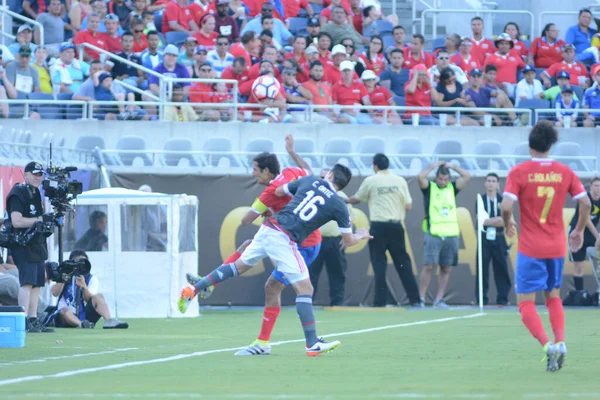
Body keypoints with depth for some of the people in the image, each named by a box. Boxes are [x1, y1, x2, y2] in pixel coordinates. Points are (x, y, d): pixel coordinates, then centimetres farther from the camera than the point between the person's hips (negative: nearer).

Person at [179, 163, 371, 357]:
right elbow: (348, 241, 12)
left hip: (268, 229, 5)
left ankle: (193, 290, 22)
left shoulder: (309, 181, 12)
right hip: (284, 241, -5)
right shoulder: (339, 205, 2)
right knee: (305, 289, 0)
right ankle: (312, 344, -3)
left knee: (239, 265, 23)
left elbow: (278, 191, 25)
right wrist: (360, 235, 35)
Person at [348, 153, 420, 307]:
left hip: (378, 226, -2)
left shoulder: (370, 181, -1)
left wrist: (346, 200, 35)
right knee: (403, 263, 7)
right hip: (396, 225, 2)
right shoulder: (400, 181, 3)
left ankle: (380, 301, -3)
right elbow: (408, 206, 3)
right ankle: (415, 299, 4)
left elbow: (356, 199, 13)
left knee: (379, 264, 2)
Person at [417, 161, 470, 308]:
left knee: (446, 269, 3)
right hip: (434, 234, -4)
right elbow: (421, 177, -12)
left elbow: (467, 176, 7)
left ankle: (439, 300, 8)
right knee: (428, 266, -11)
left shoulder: (452, 188, 15)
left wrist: (452, 167, 11)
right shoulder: (429, 188, 6)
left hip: (451, 234, 4)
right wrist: (433, 166, 0)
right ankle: (421, 298, -7)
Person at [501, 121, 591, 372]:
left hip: (530, 248, -4)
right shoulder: (564, 172, 2)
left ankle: (547, 345, -20)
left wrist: (508, 224, 3)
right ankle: (560, 342, 2)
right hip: (557, 247, 4)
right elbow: (585, 203, 0)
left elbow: (506, 206, -18)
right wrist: (579, 230, 15)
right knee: (553, 296, 21)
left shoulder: (519, 172, -8)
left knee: (526, 303, 0)